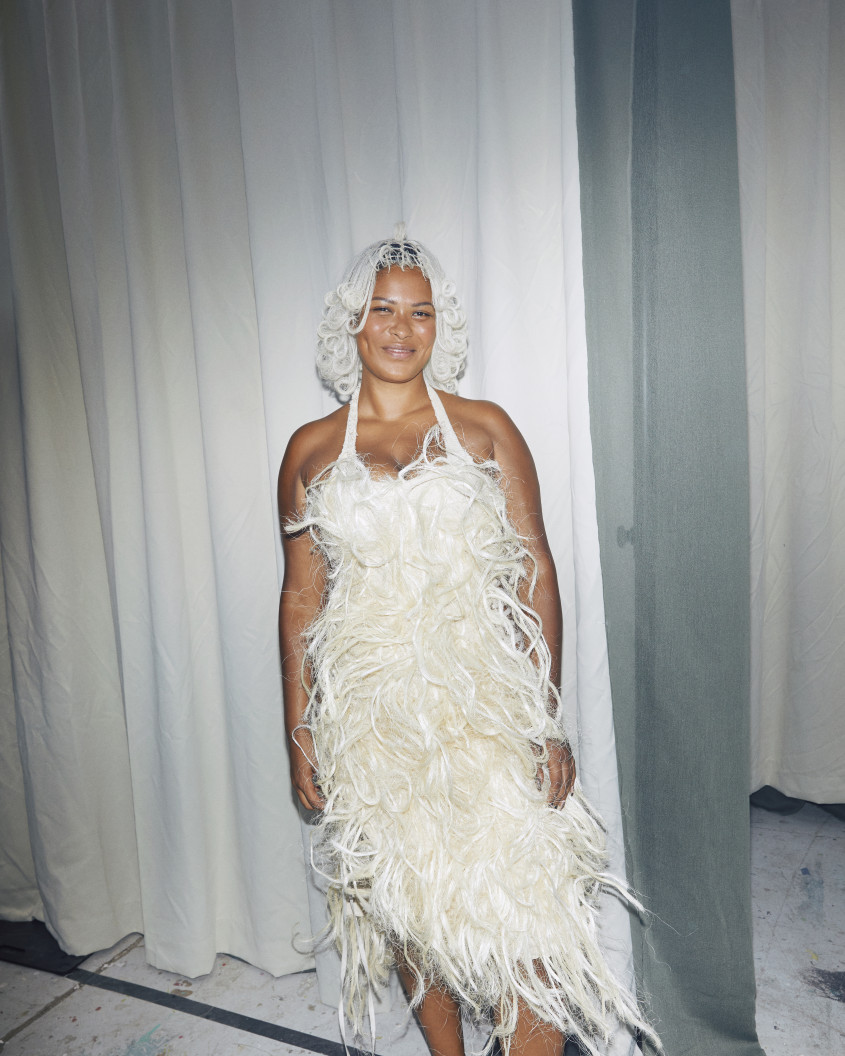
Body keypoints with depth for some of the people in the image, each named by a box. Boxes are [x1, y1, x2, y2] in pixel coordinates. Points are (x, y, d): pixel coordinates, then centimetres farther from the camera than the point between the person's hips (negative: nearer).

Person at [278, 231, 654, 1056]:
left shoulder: (485, 429, 2)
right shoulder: (311, 450, 5)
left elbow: (536, 575, -1)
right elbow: (300, 596, 7)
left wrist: (548, 721, -5)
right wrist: (299, 734, 6)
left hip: (485, 703, -1)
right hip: (370, 716, 2)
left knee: (524, 912, 0)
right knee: (408, 907, 16)